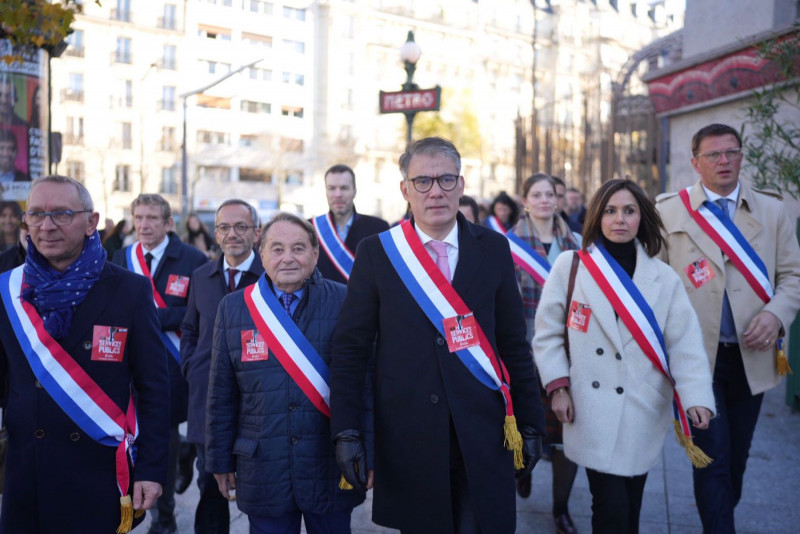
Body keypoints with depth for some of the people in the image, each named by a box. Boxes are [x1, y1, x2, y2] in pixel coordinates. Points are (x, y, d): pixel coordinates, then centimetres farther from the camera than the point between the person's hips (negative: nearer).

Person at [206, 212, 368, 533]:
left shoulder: (345, 303, -5)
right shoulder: (233, 308, 2)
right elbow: (222, 395, 6)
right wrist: (221, 460, 7)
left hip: (331, 469, -1)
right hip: (263, 469, 1)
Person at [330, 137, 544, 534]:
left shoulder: (493, 249, 3)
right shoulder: (375, 253, -2)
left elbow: (514, 344, 6)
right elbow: (350, 349, -2)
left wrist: (530, 423, 6)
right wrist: (346, 431, -7)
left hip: (483, 436, 1)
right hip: (407, 439, -1)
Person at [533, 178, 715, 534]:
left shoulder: (663, 278, 3)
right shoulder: (570, 267, -3)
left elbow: (685, 343, -4)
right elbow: (548, 333, 1)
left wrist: (695, 397, -16)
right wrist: (558, 387, -5)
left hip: (644, 411, 2)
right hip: (593, 410, -2)